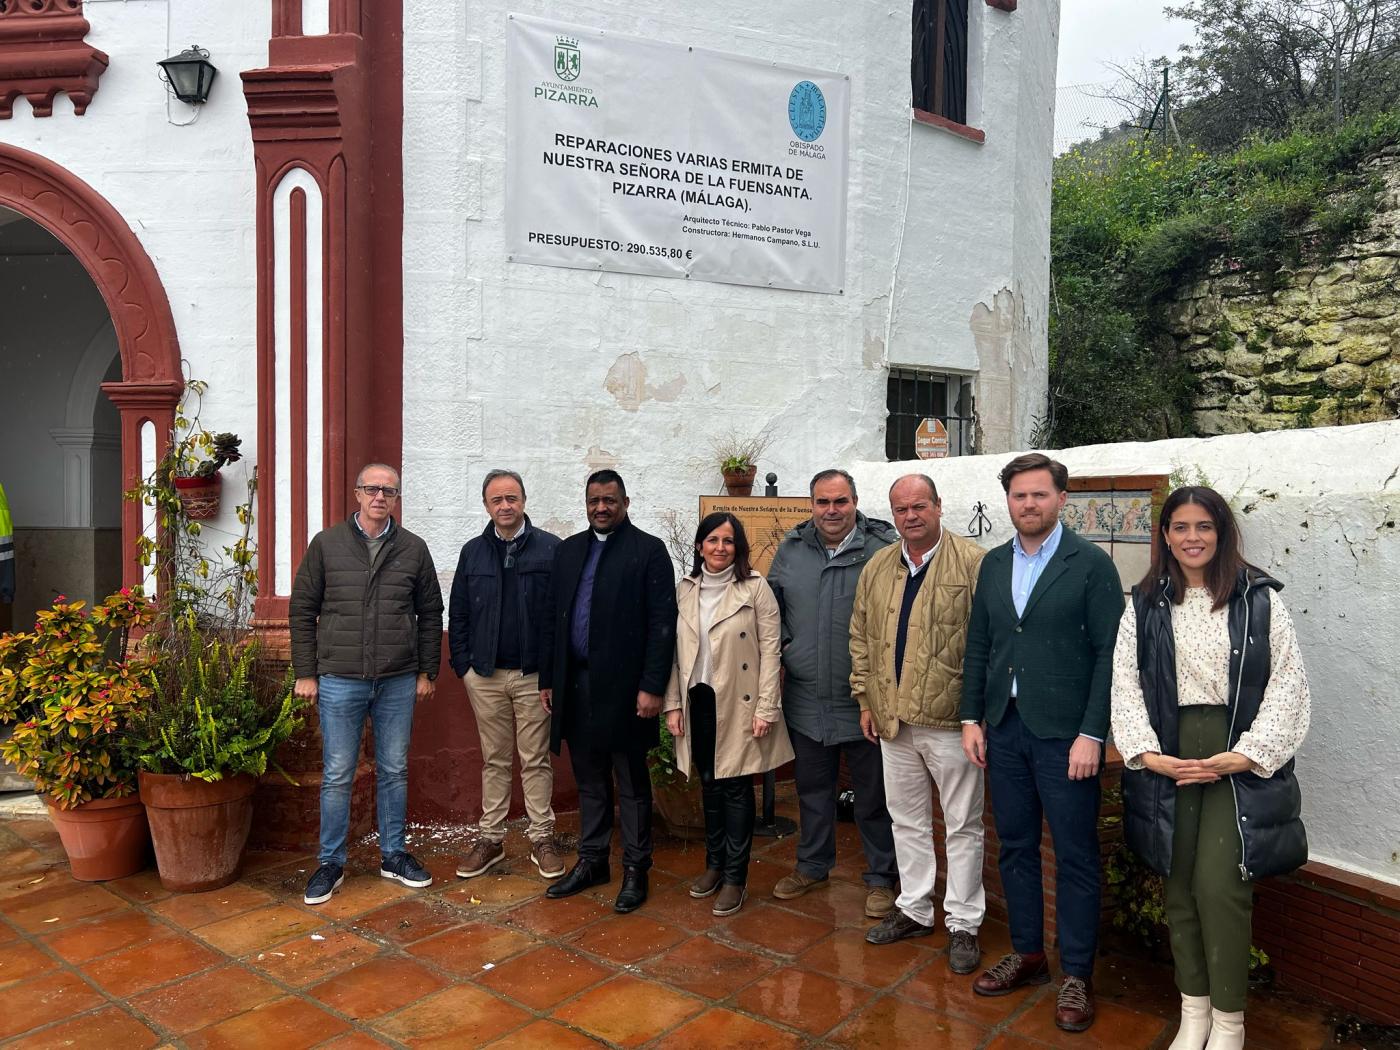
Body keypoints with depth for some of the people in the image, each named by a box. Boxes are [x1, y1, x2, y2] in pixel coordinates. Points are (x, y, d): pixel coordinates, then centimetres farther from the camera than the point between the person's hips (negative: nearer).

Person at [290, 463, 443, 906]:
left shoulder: (414, 549, 3)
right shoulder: (326, 544, -1)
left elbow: (430, 614, 8)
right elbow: (302, 610, 2)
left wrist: (427, 671, 6)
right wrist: (306, 673, -1)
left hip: (398, 682, 2)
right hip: (340, 681, -1)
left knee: (394, 771, 12)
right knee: (336, 776, 6)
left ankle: (393, 856, 26)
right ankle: (331, 863, 22)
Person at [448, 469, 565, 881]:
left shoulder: (551, 549, -4)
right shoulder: (473, 552, 6)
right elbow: (457, 615, 9)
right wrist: (463, 665, 3)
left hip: (534, 675, -3)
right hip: (485, 676, 3)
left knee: (536, 760, 6)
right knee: (494, 760, 13)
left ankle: (542, 839, 18)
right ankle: (491, 838, 23)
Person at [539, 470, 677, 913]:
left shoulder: (649, 550, -5)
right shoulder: (568, 549, 12)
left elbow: (662, 623, -10)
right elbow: (553, 618, 13)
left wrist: (651, 687, -15)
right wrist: (547, 679, 10)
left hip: (623, 686, -5)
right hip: (576, 685, 5)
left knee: (632, 783, 7)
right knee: (588, 780, 16)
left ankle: (635, 868, 20)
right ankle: (591, 861, 30)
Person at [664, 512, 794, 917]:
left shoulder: (755, 588, -7)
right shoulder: (684, 589, 5)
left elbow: (770, 650, -9)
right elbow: (675, 650, 7)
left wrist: (766, 708, -13)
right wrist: (673, 704, 4)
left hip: (738, 702, -4)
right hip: (698, 700, 4)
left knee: (736, 787, 2)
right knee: (709, 784, 15)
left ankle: (735, 876, 14)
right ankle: (714, 864, 30)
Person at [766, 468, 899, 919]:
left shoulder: (884, 548, -11)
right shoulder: (790, 549, 3)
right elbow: (772, 606, 15)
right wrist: (779, 647, 5)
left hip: (864, 701, -4)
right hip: (805, 699, 4)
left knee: (873, 794, 11)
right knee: (812, 788, 20)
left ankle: (880, 877, 28)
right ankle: (812, 865, 39)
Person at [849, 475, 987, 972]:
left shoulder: (973, 563, -10)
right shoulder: (877, 568, 8)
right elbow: (861, 637, 14)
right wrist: (866, 699, 10)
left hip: (951, 720, -5)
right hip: (893, 720, 6)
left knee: (963, 825, 8)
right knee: (907, 819, 18)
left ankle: (963, 924, 22)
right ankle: (914, 910, 33)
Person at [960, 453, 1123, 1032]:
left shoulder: (1091, 564, -7)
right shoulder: (993, 564, 8)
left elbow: (1109, 653, -10)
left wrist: (1092, 734, -15)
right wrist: (972, 717, 6)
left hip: (1064, 734, -5)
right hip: (1004, 729, 5)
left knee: (1075, 857, 6)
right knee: (1015, 847, 15)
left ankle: (1076, 974, 21)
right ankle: (1027, 954, 31)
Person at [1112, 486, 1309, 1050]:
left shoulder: (1259, 599, 1)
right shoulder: (1144, 604, 6)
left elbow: (1288, 684, -2)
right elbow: (1125, 682, 3)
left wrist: (1247, 755, -11)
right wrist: (1148, 753, -8)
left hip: (1238, 761, -2)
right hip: (1168, 760, 2)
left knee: (1219, 886, -8)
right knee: (1180, 887, 9)